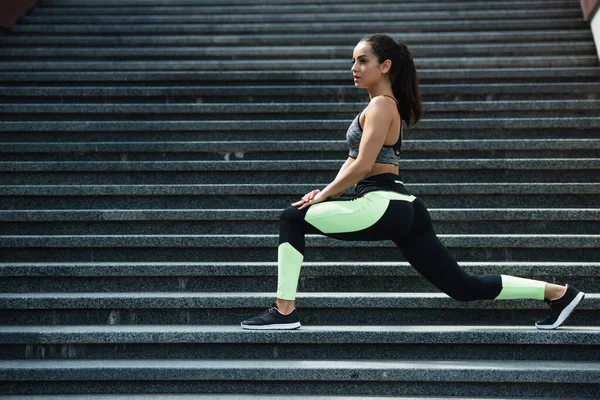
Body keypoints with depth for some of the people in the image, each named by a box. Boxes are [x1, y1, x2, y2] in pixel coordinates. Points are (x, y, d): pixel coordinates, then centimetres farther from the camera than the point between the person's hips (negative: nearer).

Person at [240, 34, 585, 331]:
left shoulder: (380, 105, -7)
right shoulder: (391, 105, 21)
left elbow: (363, 165, -17)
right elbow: (354, 161, 23)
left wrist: (323, 196, -7)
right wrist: (328, 191, 11)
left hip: (382, 207, -10)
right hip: (403, 209, 10)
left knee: (293, 219, -4)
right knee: (463, 287, 11)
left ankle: (284, 311, -4)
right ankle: (557, 293, 13)